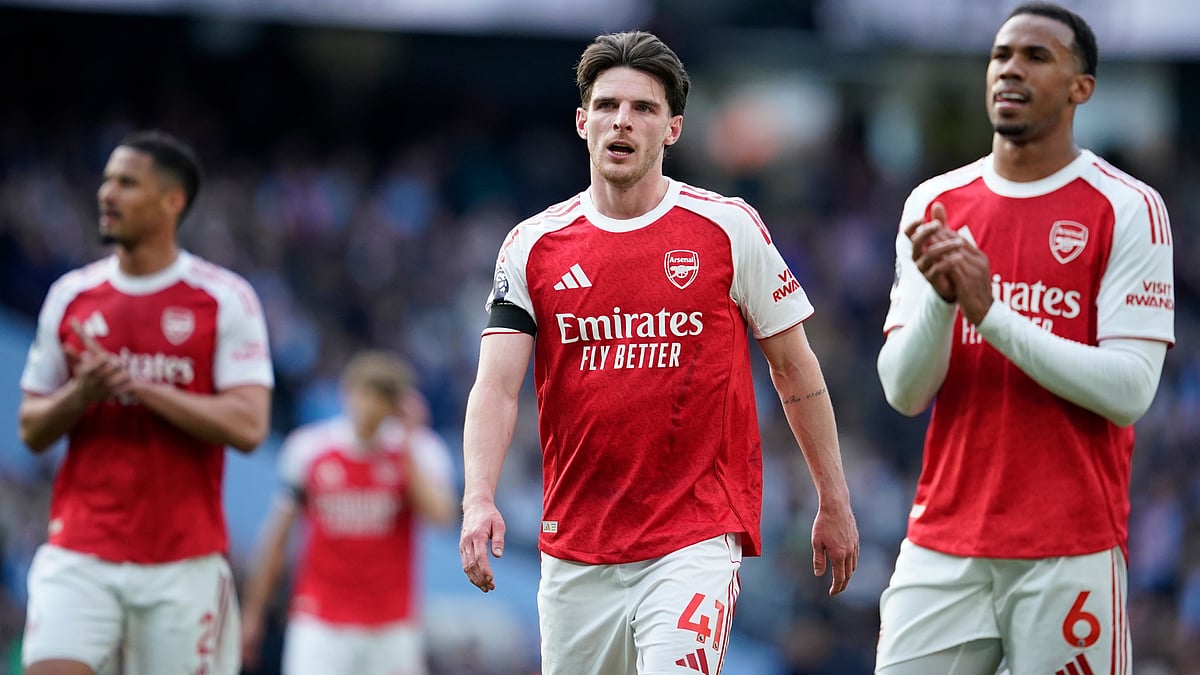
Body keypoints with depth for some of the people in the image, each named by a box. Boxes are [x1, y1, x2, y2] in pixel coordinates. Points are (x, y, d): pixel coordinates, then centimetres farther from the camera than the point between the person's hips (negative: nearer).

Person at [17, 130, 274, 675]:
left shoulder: (225, 299, -2)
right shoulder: (70, 296, 9)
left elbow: (248, 426, -12)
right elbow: (32, 431, 12)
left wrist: (138, 385, -17)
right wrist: (81, 393, -10)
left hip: (184, 562, -2)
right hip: (78, 557, 2)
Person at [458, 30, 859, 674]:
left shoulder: (728, 228, 1)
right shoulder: (533, 246, 5)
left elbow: (795, 368, 9)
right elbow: (496, 386, -3)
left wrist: (834, 503, 9)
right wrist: (479, 501, -20)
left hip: (698, 536, -3)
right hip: (574, 550, 3)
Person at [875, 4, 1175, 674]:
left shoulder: (1128, 209, -2)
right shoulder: (935, 205, 10)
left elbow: (1128, 391, -11)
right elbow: (904, 392, 5)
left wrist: (991, 314, -16)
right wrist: (942, 298, -15)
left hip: (1072, 549, -3)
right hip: (942, 544, 4)